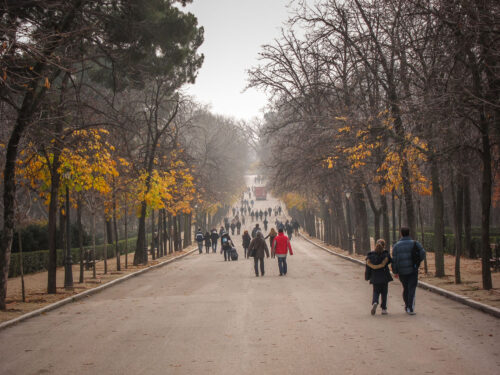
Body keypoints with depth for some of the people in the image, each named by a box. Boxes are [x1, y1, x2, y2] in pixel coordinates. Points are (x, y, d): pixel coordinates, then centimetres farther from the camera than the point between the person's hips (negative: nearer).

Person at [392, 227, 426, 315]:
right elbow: (423, 253, -12)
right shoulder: (415, 243, -3)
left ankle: (407, 306, 28)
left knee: (405, 288, 18)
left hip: (402, 271, 2)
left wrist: (395, 272, 5)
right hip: (413, 270, -2)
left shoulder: (396, 245, -1)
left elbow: (394, 260, -3)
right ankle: (410, 308, -11)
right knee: (412, 289, -2)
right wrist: (418, 261, 8)